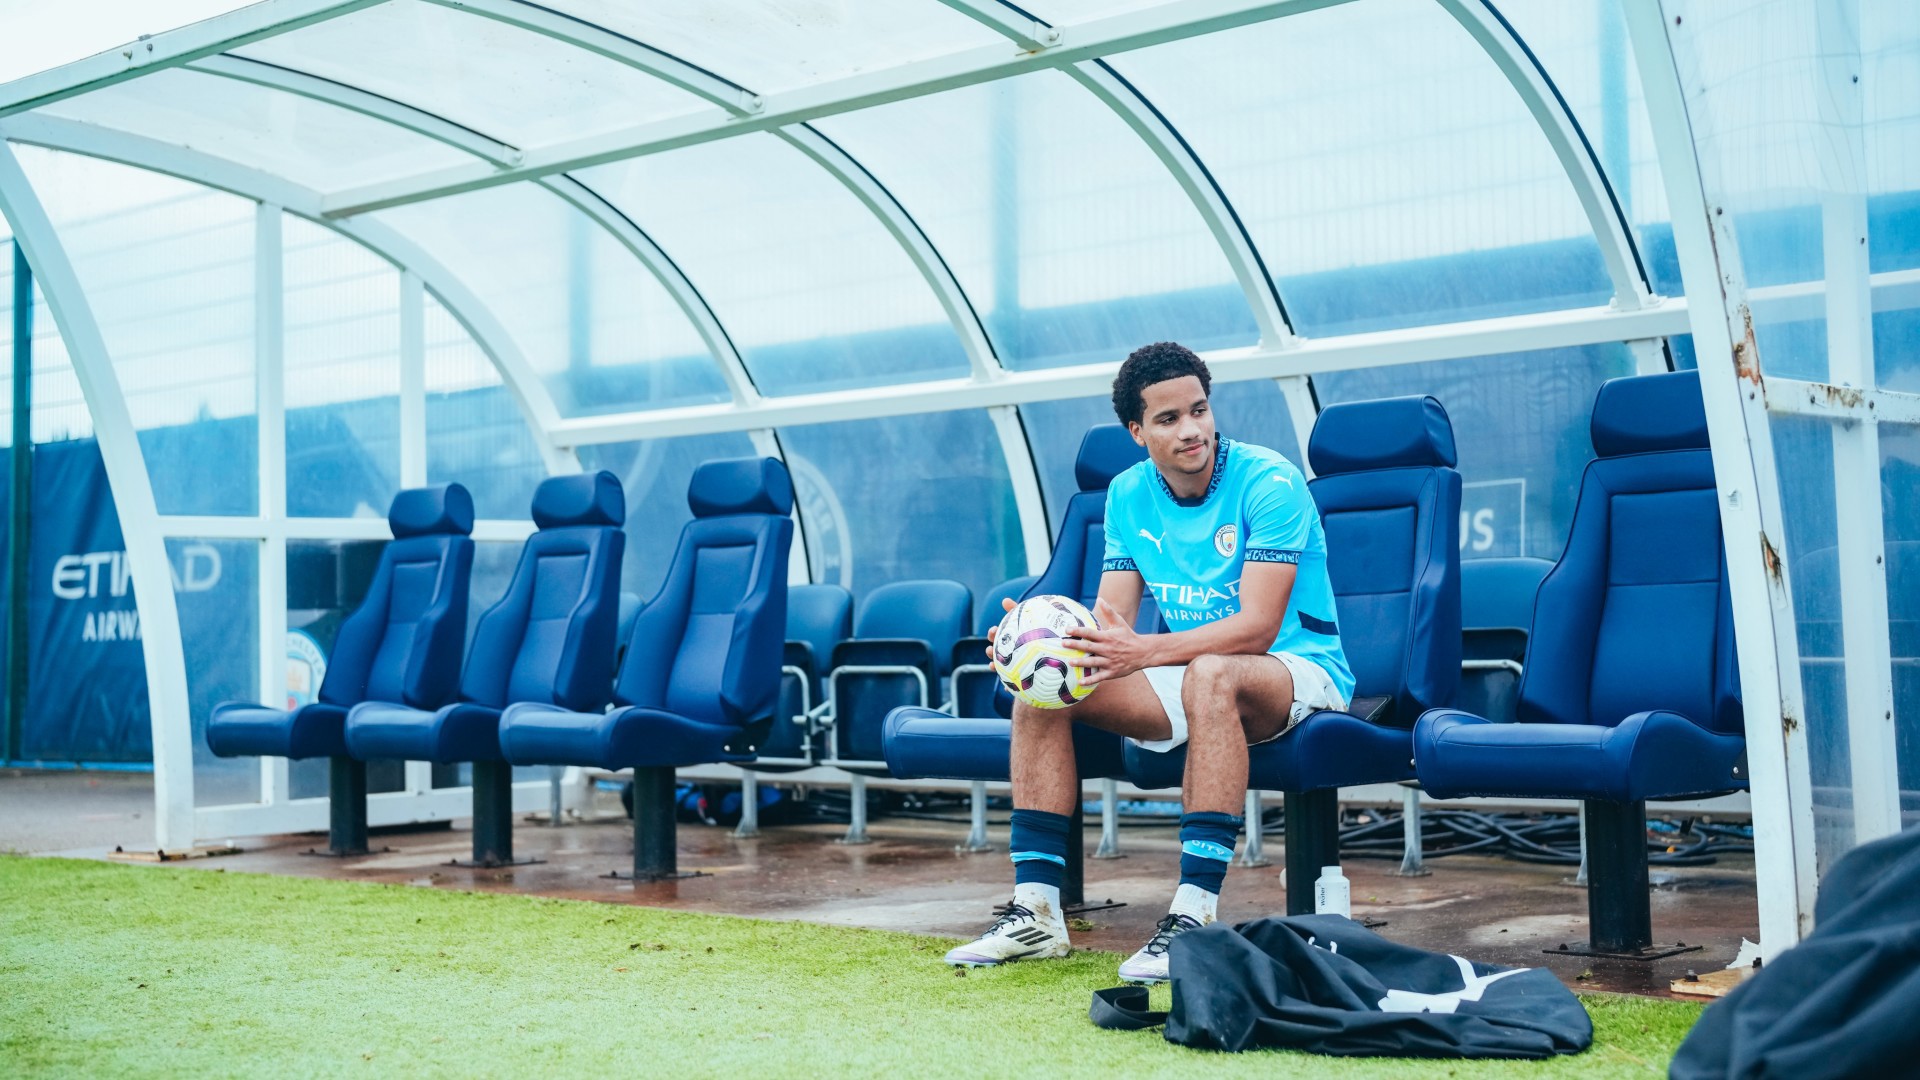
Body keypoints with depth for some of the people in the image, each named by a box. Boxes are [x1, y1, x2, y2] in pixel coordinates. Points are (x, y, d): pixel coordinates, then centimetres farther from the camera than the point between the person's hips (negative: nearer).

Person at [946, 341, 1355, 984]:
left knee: (1210, 675, -40)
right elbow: (1111, 619, 0)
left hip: (1296, 668, -6)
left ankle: (1195, 914, -42)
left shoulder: (1268, 482, -18)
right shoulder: (1128, 495, 2)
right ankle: (1036, 909, -14)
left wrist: (1142, 651, -39)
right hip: (1182, 678, 6)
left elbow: (1257, 627, -27)